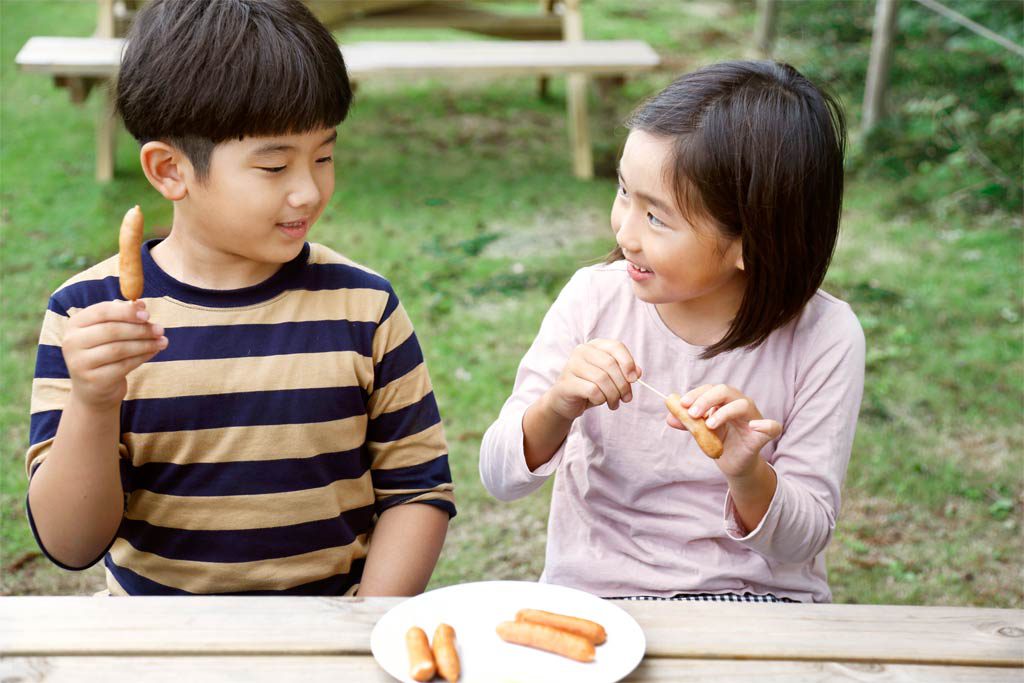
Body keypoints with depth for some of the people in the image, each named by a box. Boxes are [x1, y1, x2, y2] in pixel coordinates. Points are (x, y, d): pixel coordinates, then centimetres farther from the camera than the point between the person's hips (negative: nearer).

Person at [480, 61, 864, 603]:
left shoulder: (825, 338, -10)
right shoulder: (594, 299, -5)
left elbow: (803, 541, -6)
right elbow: (501, 478, -2)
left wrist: (748, 476, -26)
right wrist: (555, 411, -21)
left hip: (758, 597, 0)